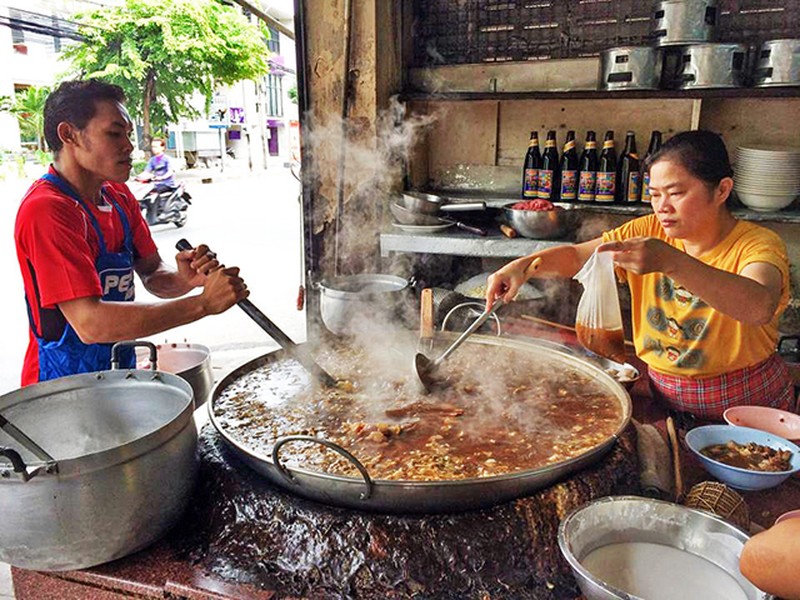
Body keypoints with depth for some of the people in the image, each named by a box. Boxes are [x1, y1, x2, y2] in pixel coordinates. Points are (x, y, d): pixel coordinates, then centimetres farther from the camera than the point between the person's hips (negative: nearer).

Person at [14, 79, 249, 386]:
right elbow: (90, 323, -29)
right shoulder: (46, 210, -22)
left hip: (119, 369, 8)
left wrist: (186, 280, -19)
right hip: (65, 384, -7)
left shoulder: (119, 196, 5)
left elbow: (153, 275, 5)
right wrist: (204, 303, -30)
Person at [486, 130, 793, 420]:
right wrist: (524, 265, -21)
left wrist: (672, 262, -47)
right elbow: (576, 256, -1)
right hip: (664, 398, 3)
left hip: (747, 405, -3)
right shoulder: (648, 232, 1)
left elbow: (759, 307, -34)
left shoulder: (759, 244, -13)